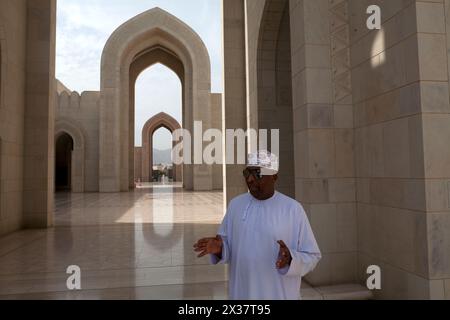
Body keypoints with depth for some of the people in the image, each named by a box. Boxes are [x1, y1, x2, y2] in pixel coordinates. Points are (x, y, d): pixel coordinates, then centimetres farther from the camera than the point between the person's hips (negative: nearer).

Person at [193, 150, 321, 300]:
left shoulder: (293, 209, -11)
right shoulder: (236, 204, -1)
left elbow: (312, 256, -8)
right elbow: (228, 245, 7)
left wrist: (290, 259, -26)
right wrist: (219, 248, -14)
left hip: (280, 295, -3)